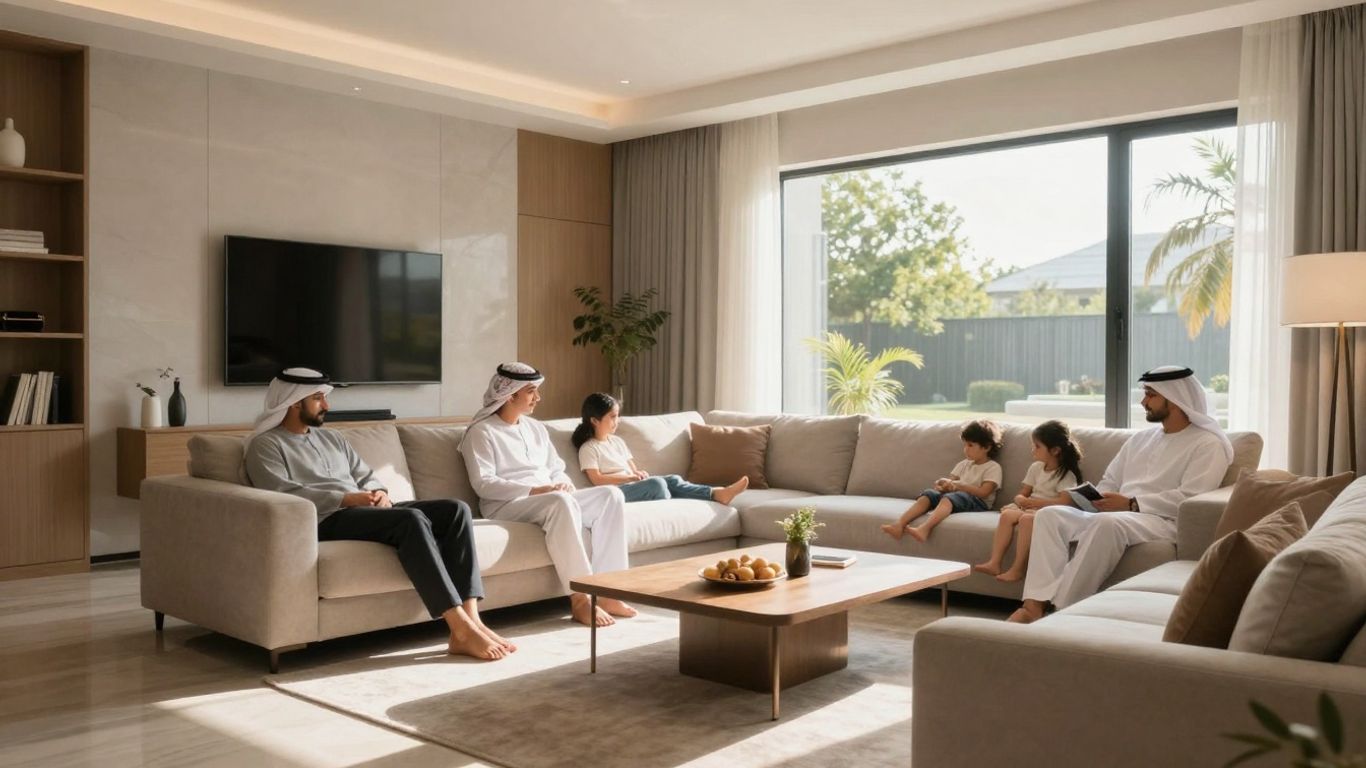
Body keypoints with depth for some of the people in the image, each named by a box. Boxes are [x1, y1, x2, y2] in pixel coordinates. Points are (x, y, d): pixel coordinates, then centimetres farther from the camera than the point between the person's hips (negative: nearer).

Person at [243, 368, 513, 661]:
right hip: (328, 520, -7)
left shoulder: (331, 438, 28)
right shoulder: (265, 445, 5)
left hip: (367, 511, 8)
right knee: (412, 519, -34)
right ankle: (461, 630, -36)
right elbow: (283, 494, -11)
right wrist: (347, 499, -17)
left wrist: (379, 493, 0)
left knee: (456, 510, -15)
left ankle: (471, 619, -24)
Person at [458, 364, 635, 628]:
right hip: (506, 506, -7)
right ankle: (580, 599, -33)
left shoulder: (536, 428, 20)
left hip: (553, 500, 8)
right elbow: (483, 484, -14)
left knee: (611, 494, -14)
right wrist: (536, 490, -21)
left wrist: (565, 485, -4)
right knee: (561, 503, -38)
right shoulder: (481, 432, -2)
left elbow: (556, 469, 21)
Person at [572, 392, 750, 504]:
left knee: (672, 480, -17)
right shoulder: (588, 449, -3)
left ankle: (718, 494, -31)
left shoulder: (617, 441, 22)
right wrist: (628, 477, -14)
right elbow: (596, 479, -12)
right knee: (656, 483, -31)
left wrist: (639, 473, -3)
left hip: (633, 484, 7)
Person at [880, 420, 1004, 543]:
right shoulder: (963, 464, 23)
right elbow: (952, 480, 13)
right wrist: (943, 485, -12)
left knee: (950, 497, -37)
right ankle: (900, 524, -42)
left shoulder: (993, 468, 3)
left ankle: (925, 529, -62)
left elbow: (983, 492, -11)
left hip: (977, 502, -6)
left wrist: (956, 485, -15)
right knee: (928, 493, -22)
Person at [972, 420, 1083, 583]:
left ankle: (1018, 569, -34)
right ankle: (994, 563, -31)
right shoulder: (1036, 468, 14)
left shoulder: (1066, 475, -6)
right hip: (1030, 508, 7)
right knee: (1007, 514, -23)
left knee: (1027, 519, -36)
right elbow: (1023, 494, 17)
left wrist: (1035, 502, -19)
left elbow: (1065, 501, -21)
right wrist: (1021, 500, -9)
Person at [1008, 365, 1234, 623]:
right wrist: (1094, 498, -2)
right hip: (1116, 515, 7)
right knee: (1050, 515, -15)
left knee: (1108, 523, -39)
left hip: (1163, 522, -7)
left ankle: (1062, 608, -34)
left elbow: (1189, 499, -14)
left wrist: (1132, 504, -17)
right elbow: (1110, 481, 22)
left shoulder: (1208, 444, -1)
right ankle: (1035, 603, -28)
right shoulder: (1141, 438, 23)